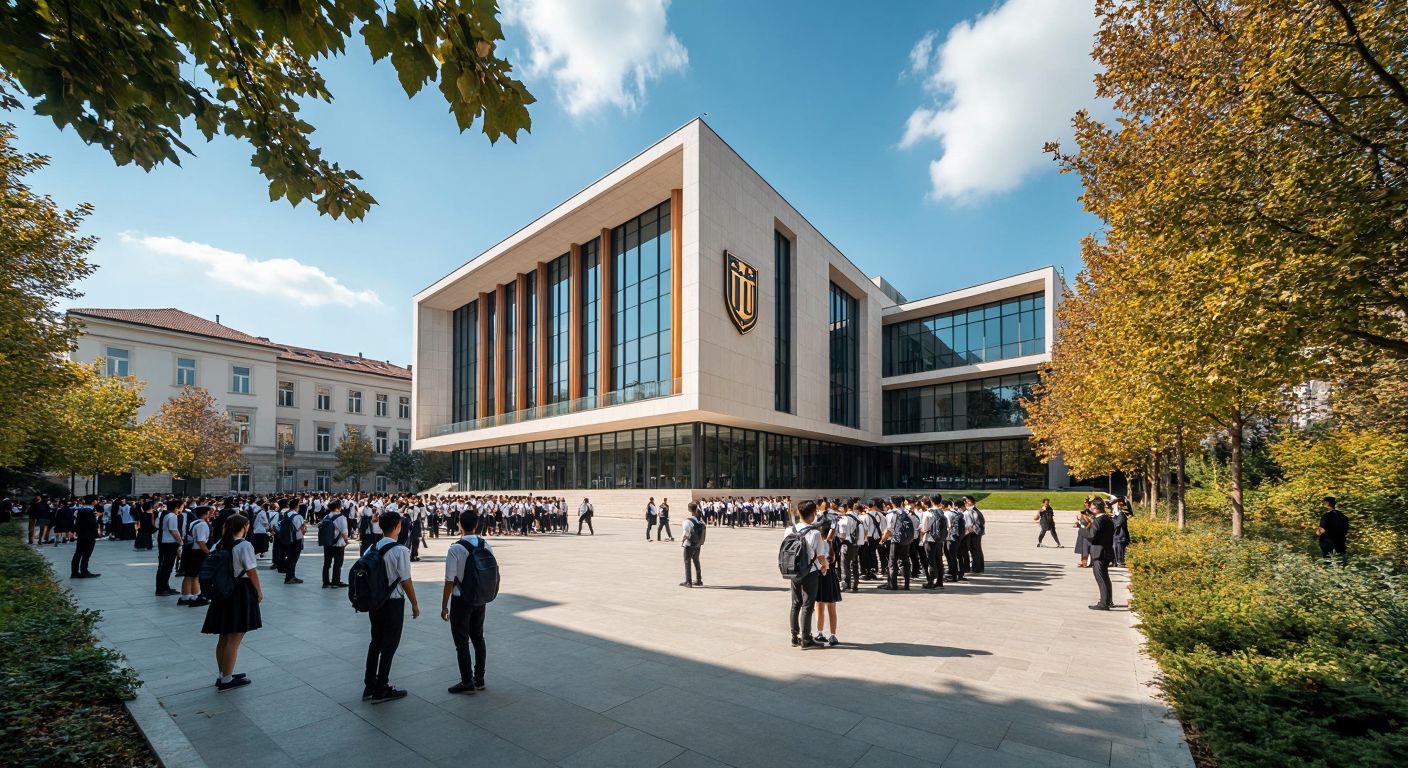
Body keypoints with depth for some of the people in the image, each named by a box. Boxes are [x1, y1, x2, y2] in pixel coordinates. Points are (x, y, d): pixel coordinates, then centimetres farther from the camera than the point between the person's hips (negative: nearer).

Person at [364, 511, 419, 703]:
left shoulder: (372, 548, 0)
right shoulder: (400, 551, -20)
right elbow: (406, 581, -16)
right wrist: (414, 604, -5)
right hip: (393, 603, -7)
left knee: (375, 642, 20)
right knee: (389, 646, 7)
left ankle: (369, 685, 29)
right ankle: (381, 690, 17)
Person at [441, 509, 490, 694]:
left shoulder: (455, 549, -19)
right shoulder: (487, 546, -4)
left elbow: (449, 581, -16)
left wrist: (444, 606, -5)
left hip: (461, 600, -5)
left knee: (462, 641, 8)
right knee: (478, 637, 18)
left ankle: (467, 682, 17)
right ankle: (479, 679, 27)